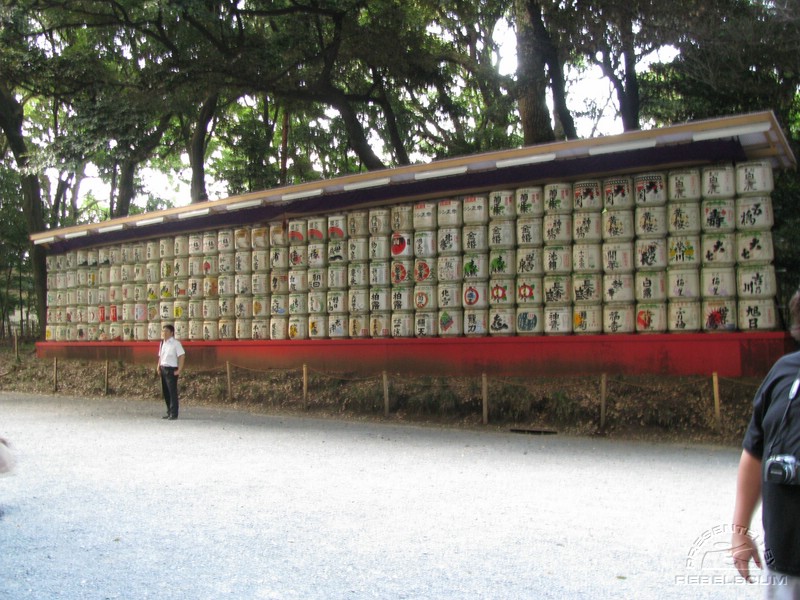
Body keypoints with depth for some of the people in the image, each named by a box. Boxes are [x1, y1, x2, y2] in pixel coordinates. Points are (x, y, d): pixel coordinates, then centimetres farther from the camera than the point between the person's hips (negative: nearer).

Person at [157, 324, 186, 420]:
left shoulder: (176, 343, -10)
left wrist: (179, 370, -18)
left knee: (172, 392, -6)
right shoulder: (162, 343, 12)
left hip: (171, 369, -8)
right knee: (165, 391, 12)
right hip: (163, 369, 8)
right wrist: (158, 367, 9)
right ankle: (169, 412, 23)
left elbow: (182, 356, -14)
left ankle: (174, 413, -1)